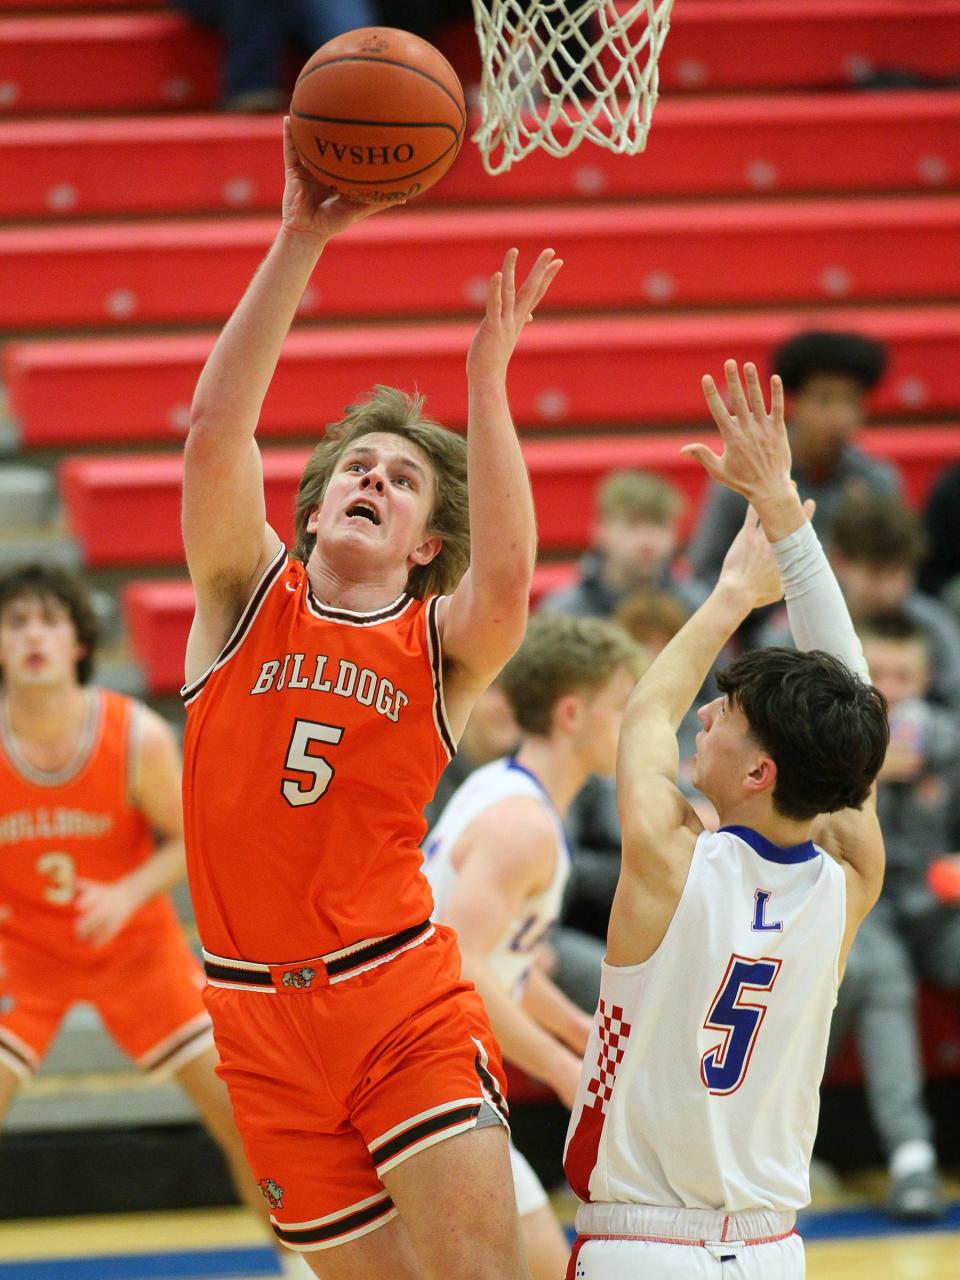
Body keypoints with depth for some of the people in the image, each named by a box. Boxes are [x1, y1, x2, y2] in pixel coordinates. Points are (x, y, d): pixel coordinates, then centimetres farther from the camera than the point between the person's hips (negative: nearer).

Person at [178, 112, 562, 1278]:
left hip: (406, 995, -1)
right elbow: (216, 425, -11)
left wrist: (485, 383, -25)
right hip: (260, 1013, 1)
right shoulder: (248, 593, 5)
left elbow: (507, 580, -22)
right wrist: (299, 241, -19)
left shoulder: (441, 644, 2)